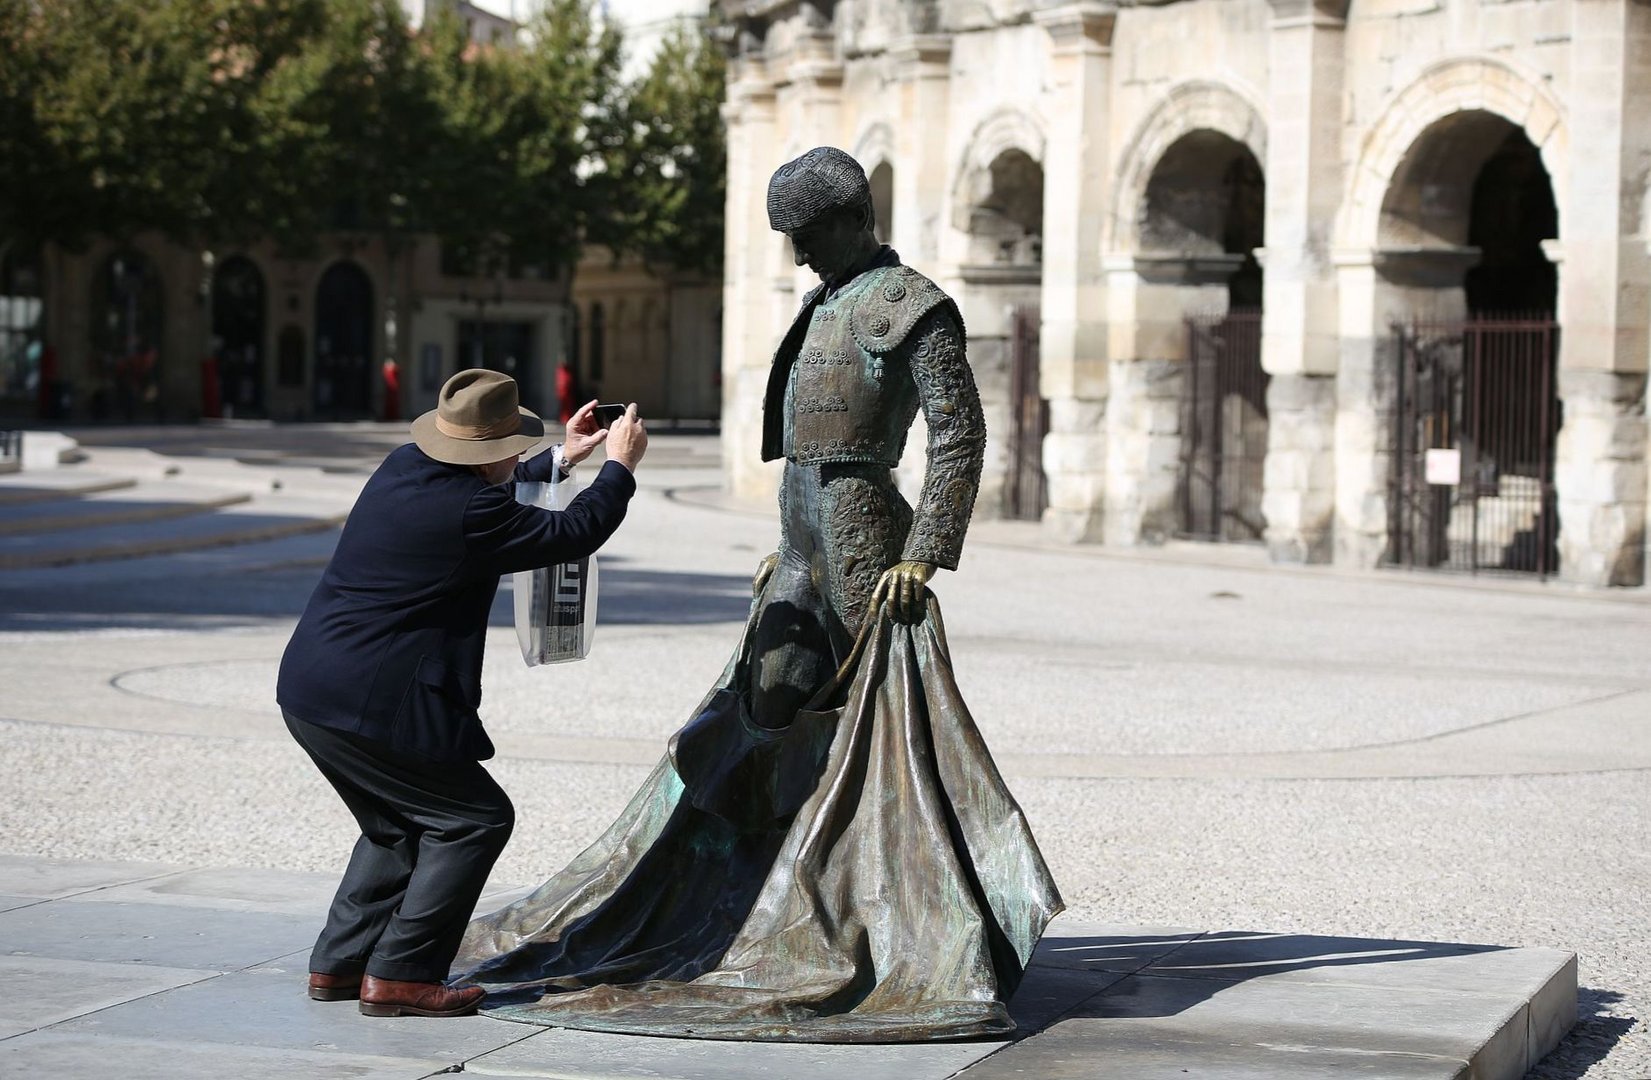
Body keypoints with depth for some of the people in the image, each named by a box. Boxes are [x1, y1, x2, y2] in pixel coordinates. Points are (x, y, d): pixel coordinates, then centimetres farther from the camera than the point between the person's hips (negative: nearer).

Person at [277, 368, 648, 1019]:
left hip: (308, 693, 10)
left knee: (398, 825, 24)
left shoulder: (405, 465, 8)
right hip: (372, 705, -10)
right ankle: (399, 977, -1)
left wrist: (559, 461, 33)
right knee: (476, 819, 2)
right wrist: (620, 467, 9)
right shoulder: (471, 511, -18)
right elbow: (573, 535, -5)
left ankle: (338, 964, 24)